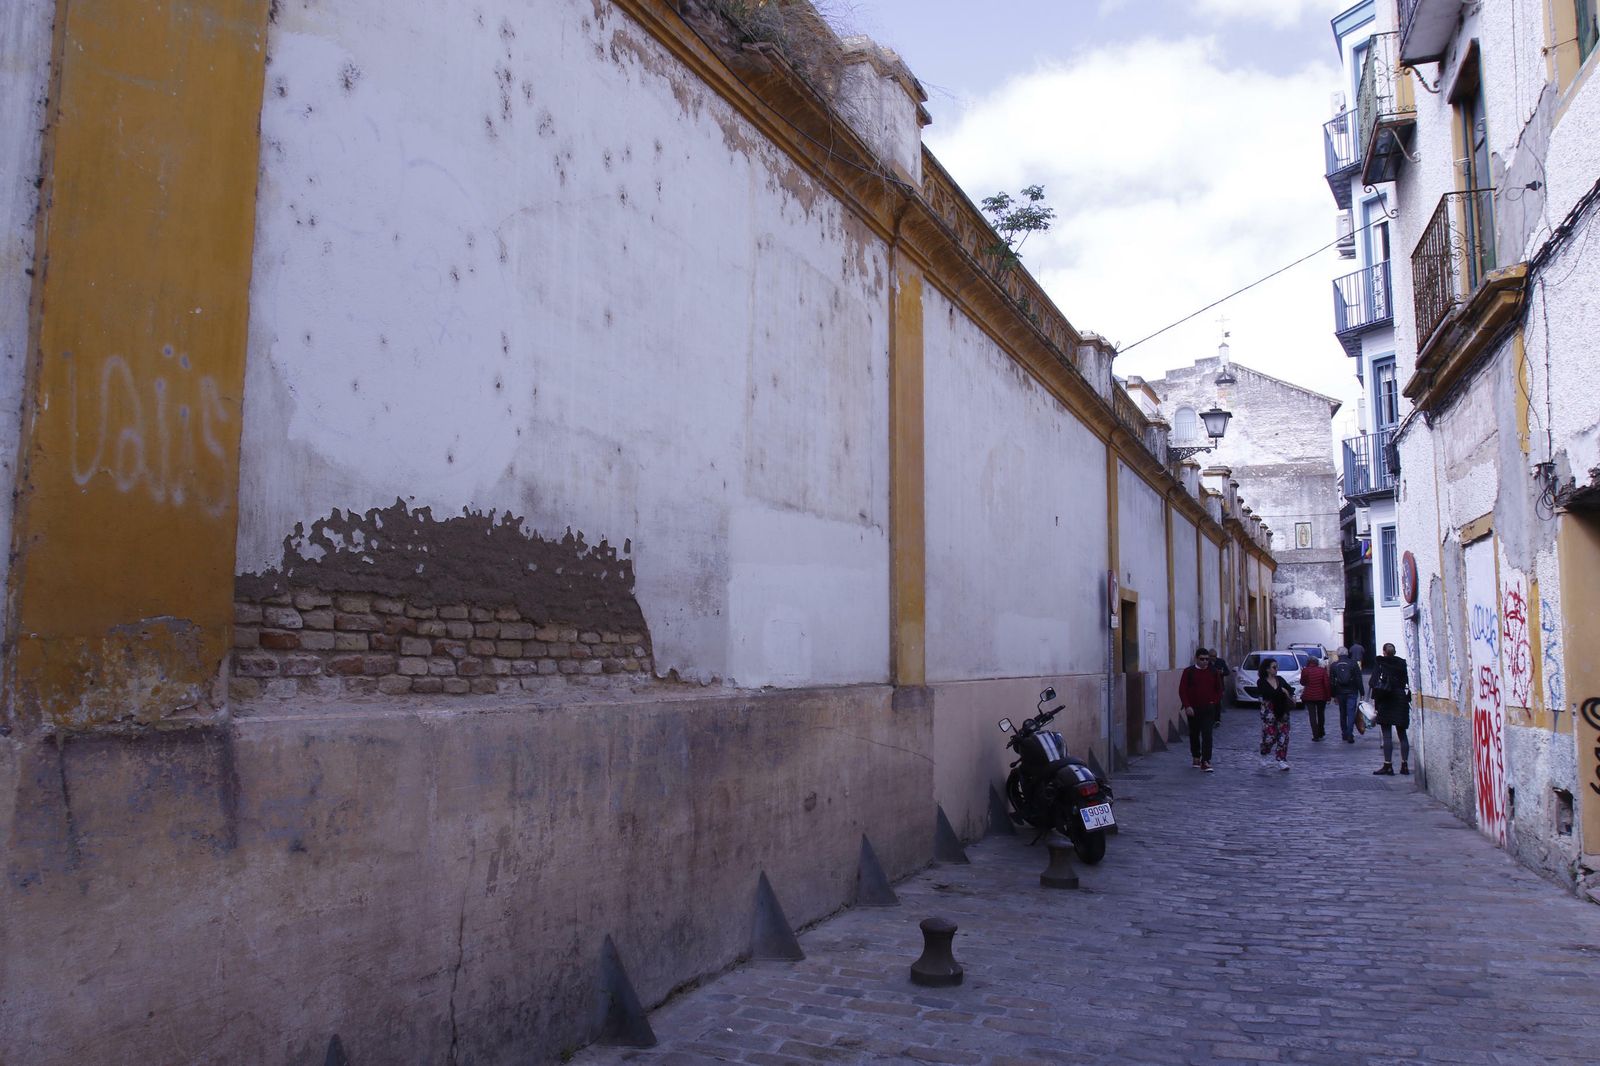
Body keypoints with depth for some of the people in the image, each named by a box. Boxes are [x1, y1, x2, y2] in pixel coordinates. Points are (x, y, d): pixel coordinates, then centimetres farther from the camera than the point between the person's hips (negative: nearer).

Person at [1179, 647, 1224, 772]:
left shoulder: (1213, 672, 5)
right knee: (1194, 734, 12)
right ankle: (1196, 757, 30)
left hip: (1208, 709, 0)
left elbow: (1219, 689, 15)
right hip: (1193, 709, 0)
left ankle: (1205, 761, -14)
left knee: (1207, 734, -11)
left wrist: (1215, 701, -1)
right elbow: (1182, 690, -3)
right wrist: (1187, 706, -12)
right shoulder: (1188, 672, -1)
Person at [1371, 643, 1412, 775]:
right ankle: (1404, 765, 12)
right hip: (1401, 701, 3)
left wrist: (1374, 698, -7)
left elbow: (1375, 681, -9)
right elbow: (1408, 681, 4)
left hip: (1385, 701, -3)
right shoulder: (1402, 663, 6)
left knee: (1387, 735, -3)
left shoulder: (1379, 663, -1)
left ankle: (1388, 765, -5)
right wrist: (1408, 698, 8)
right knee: (1402, 734, 10)